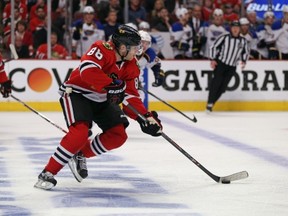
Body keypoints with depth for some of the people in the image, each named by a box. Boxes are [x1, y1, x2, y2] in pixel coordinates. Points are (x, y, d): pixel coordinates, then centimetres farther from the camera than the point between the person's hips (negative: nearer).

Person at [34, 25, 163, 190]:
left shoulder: (132, 66, -2)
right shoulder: (103, 49, -24)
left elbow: (130, 96, -3)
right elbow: (87, 69, -41)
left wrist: (146, 117, -16)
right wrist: (112, 85, -42)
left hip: (102, 100, 8)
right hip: (77, 94, -8)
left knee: (118, 135, -3)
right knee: (80, 132, -28)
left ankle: (80, 155, 16)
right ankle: (48, 173, -21)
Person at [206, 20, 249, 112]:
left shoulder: (243, 41, 4)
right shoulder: (224, 37, -6)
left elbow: (246, 52, 18)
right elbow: (214, 46, -3)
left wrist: (243, 61, 2)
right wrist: (213, 59, -9)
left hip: (231, 67, 4)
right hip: (220, 63, -3)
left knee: (223, 86, -2)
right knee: (217, 81, -15)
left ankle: (211, 103, 5)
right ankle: (210, 103, -13)